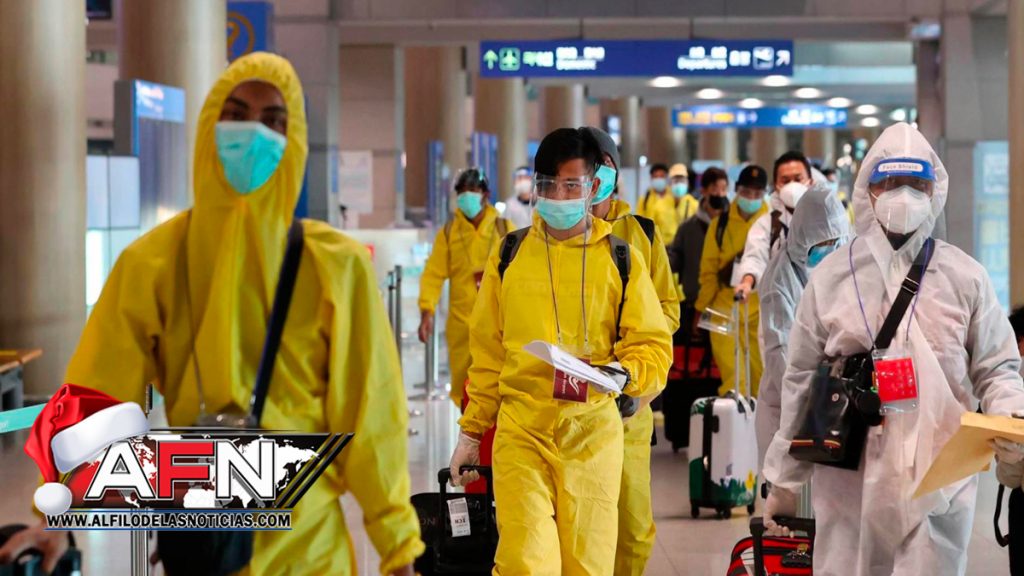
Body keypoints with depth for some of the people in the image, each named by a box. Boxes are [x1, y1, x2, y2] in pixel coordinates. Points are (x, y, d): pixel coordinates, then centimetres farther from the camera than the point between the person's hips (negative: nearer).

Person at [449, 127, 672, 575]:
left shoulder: (621, 259, 4)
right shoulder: (509, 255, 7)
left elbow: (654, 344, 2)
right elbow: (487, 351, 14)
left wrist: (622, 374, -20)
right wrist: (471, 432, 14)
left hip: (593, 432, 0)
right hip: (521, 429, 0)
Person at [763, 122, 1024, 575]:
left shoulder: (964, 277, 4)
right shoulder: (831, 277, 5)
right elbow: (801, 384, 9)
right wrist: (782, 482, 11)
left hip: (940, 480, 0)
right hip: (849, 478, 0)